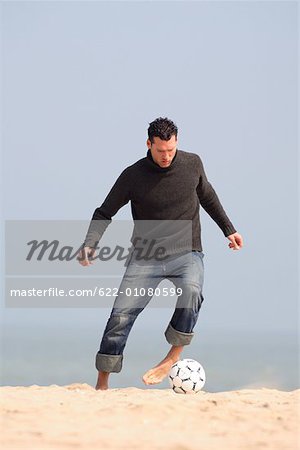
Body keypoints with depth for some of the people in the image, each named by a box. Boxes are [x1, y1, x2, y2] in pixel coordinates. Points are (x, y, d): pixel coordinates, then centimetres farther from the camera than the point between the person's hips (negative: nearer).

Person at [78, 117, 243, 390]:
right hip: (146, 257, 0)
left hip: (186, 253, 0)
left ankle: (174, 356, -19)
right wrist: (90, 244, -15)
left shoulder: (192, 164, 0)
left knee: (191, 292, -33)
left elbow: (207, 195, 21)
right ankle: (102, 384, -2)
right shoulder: (133, 175, -6)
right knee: (121, 314, -12)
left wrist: (228, 229, 24)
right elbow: (104, 213, 2)